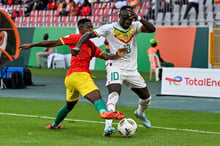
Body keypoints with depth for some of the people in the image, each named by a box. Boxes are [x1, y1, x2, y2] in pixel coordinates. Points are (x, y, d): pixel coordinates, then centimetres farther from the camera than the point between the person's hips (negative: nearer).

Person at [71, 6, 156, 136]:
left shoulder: (134, 27, -1)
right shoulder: (110, 28, -8)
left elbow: (152, 29, -18)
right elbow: (89, 34, -8)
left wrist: (139, 18, -33)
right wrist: (78, 46, -26)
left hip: (132, 69, 5)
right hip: (115, 67, -4)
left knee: (147, 98, 14)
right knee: (114, 94, -30)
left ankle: (140, 113, 48)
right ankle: (108, 126, -38)